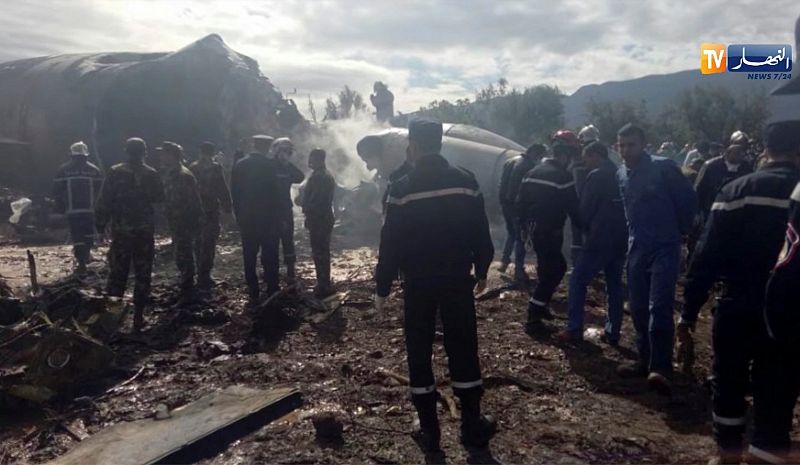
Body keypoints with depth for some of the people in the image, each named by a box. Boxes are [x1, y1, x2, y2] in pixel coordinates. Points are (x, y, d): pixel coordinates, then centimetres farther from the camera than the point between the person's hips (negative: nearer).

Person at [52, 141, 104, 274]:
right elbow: (100, 190, 2)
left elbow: (57, 191, 4)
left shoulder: (63, 170, 3)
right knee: (88, 233, 17)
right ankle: (86, 255, 26)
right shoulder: (94, 170, 3)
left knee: (76, 235, 0)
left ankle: (81, 262, -5)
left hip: (72, 209, -1)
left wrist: (61, 207, 13)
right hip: (90, 209, 1)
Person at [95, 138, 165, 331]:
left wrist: (100, 225, 2)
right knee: (142, 275, 7)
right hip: (145, 231, 1)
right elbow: (159, 198, 12)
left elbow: (104, 201, -6)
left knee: (117, 274, 8)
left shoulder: (115, 172, -5)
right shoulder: (152, 174, -1)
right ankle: (138, 317, 9)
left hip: (121, 231, 0)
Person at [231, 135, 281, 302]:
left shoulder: (240, 165, 2)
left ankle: (253, 294, 11)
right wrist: (277, 214, 3)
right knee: (270, 257, 6)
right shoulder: (272, 164, -10)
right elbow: (276, 191, -8)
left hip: (246, 218, 3)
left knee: (249, 258, 8)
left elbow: (234, 192, 5)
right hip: (268, 217, -3)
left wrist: (239, 215, 12)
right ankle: (272, 291, 10)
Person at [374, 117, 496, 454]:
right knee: (463, 349, 11)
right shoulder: (466, 181, -2)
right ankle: (472, 426, 19)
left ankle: (429, 430, 17)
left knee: (419, 352, 10)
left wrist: (382, 288, -1)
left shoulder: (403, 189, -10)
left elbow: (390, 243, -9)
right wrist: (482, 271, 15)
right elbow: (481, 233, 3)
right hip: (458, 280, 2)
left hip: (418, 283, -2)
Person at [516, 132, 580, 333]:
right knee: (550, 272, 2)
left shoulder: (532, 173, 9)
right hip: (550, 232, -8)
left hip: (534, 229, 8)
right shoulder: (563, 177, -14)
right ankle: (533, 318, 2)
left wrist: (524, 224, 18)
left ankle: (540, 307, 27)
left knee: (557, 266, 23)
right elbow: (573, 207, -13)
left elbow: (521, 201, 11)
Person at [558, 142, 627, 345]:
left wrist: (586, 229, 10)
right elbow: (627, 207, 16)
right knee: (615, 285, 12)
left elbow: (585, 209, -7)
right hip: (621, 239, 7)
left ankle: (574, 329, -1)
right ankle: (612, 333, 14)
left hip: (600, 239, -7)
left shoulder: (597, 176, -9)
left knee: (577, 280, 1)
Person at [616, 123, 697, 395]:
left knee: (659, 308, -17)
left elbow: (689, 200, -4)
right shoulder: (621, 175, 9)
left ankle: (661, 369, -16)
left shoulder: (664, 168, -10)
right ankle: (646, 361, 23)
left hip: (665, 248, -6)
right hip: (636, 248, 6)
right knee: (638, 309, 10)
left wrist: (681, 230, 3)